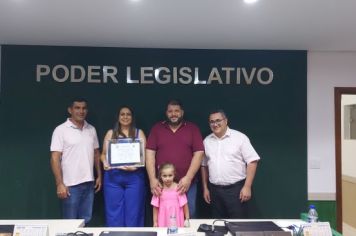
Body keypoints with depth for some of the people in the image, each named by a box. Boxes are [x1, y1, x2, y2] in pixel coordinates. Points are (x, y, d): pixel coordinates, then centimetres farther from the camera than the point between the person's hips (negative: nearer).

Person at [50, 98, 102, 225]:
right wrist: (60, 184, -16)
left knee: (85, 221, 13)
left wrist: (99, 176, 11)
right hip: (70, 184, -5)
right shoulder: (61, 130, -7)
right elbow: (55, 158, -11)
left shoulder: (91, 130, 9)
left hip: (88, 183, 5)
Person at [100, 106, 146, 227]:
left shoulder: (139, 133, 7)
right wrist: (105, 163, -11)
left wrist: (136, 166, -16)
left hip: (134, 176, -1)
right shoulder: (110, 133, 10)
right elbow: (104, 154, 11)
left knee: (133, 211, 5)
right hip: (113, 176, 1)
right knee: (114, 211, 6)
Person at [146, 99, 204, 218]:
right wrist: (152, 179, -9)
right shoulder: (156, 128, 7)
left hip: (186, 183, 0)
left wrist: (188, 178, -12)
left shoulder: (193, 128, 5)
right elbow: (150, 153, 1)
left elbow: (199, 154, -2)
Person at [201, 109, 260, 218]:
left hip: (236, 189, -4)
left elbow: (252, 161, -9)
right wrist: (205, 188, 11)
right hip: (215, 190, 4)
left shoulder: (240, 137, -6)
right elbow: (204, 166, 14)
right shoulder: (207, 141, 8)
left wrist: (247, 186, -14)